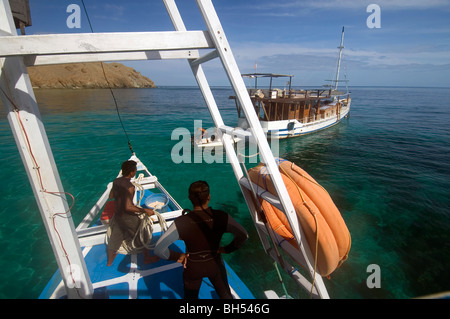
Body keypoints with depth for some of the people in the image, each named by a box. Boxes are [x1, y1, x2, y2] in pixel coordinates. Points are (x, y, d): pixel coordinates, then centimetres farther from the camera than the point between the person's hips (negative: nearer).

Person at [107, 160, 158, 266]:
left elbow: (111, 196, 11)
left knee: (115, 237, 25)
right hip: (128, 217, -8)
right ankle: (147, 258, 28)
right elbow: (128, 207, -32)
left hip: (117, 214, 8)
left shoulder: (116, 181, -4)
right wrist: (145, 210, -28)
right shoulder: (130, 186, -29)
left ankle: (109, 261, 44)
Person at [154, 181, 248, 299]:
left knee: (190, 296, 30)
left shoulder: (180, 223, -27)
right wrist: (227, 249, -6)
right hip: (215, 266, 0)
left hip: (192, 269, 0)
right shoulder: (221, 217, -25)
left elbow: (158, 249, -26)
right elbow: (243, 235, -20)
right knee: (225, 295, 29)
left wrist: (177, 256, -11)